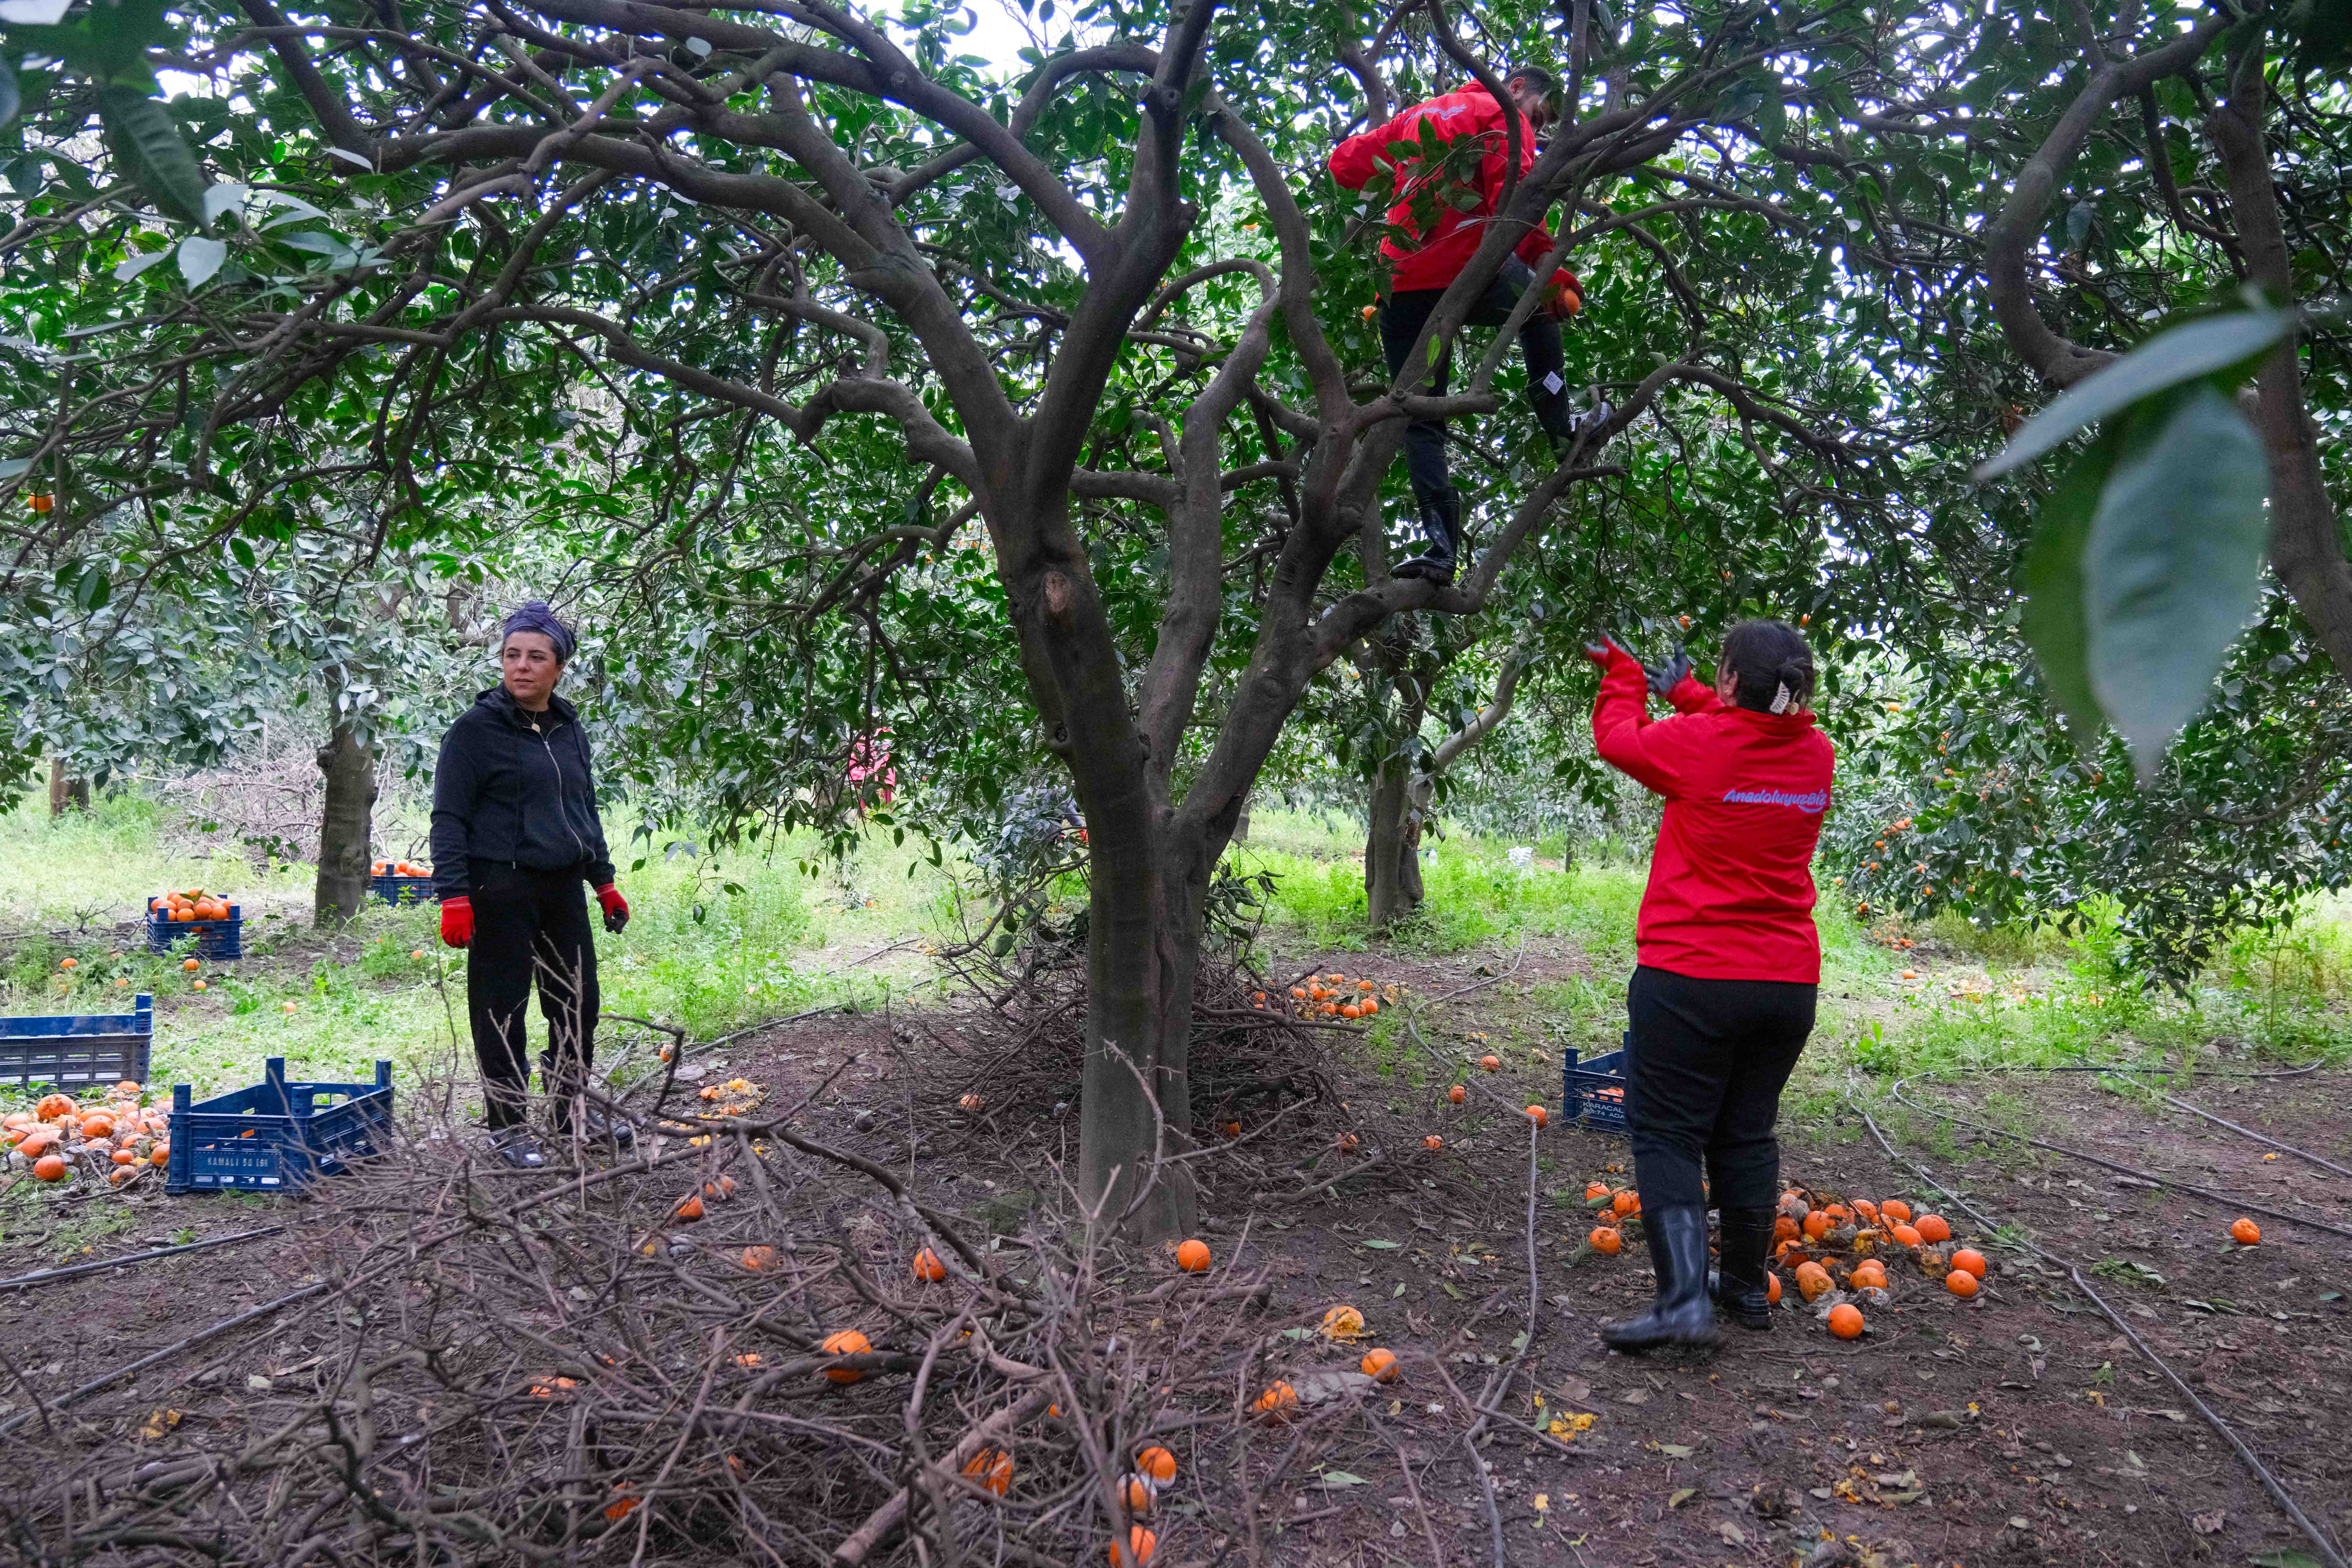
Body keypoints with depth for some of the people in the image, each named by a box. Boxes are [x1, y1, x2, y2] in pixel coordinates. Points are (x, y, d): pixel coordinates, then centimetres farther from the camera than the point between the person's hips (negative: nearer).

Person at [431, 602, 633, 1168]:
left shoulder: (569, 729, 12)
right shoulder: (476, 729, -7)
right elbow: (449, 818, -9)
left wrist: (605, 882, 20)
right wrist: (454, 897, -17)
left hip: (564, 888, 7)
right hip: (502, 890, -6)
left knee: (579, 1002, 12)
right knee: (503, 1009, 1)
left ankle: (572, 1107, 29)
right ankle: (506, 1125, 14)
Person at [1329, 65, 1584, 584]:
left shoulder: (1417, 115, 25)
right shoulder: (1503, 117, 5)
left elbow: (1346, 162, 27)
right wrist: (1549, 268, -11)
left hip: (1401, 287, 4)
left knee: (1419, 419, 5)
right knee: (1540, 306, 30)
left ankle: (1442, 545, -9)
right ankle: (1559, 429, 26)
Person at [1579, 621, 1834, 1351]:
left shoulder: (1698, 744, -14)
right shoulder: (1816, 754, 2)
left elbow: (1618, 738, 5)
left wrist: (1624, 676, 24)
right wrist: (1682, 692, 33)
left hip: (1691, 980, -6)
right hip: (1789, 982, 6)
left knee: (1666, 1134, 0)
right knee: (1747, 1134, 16)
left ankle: (1684, 1298, -10)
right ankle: (1749, 1289, 25)